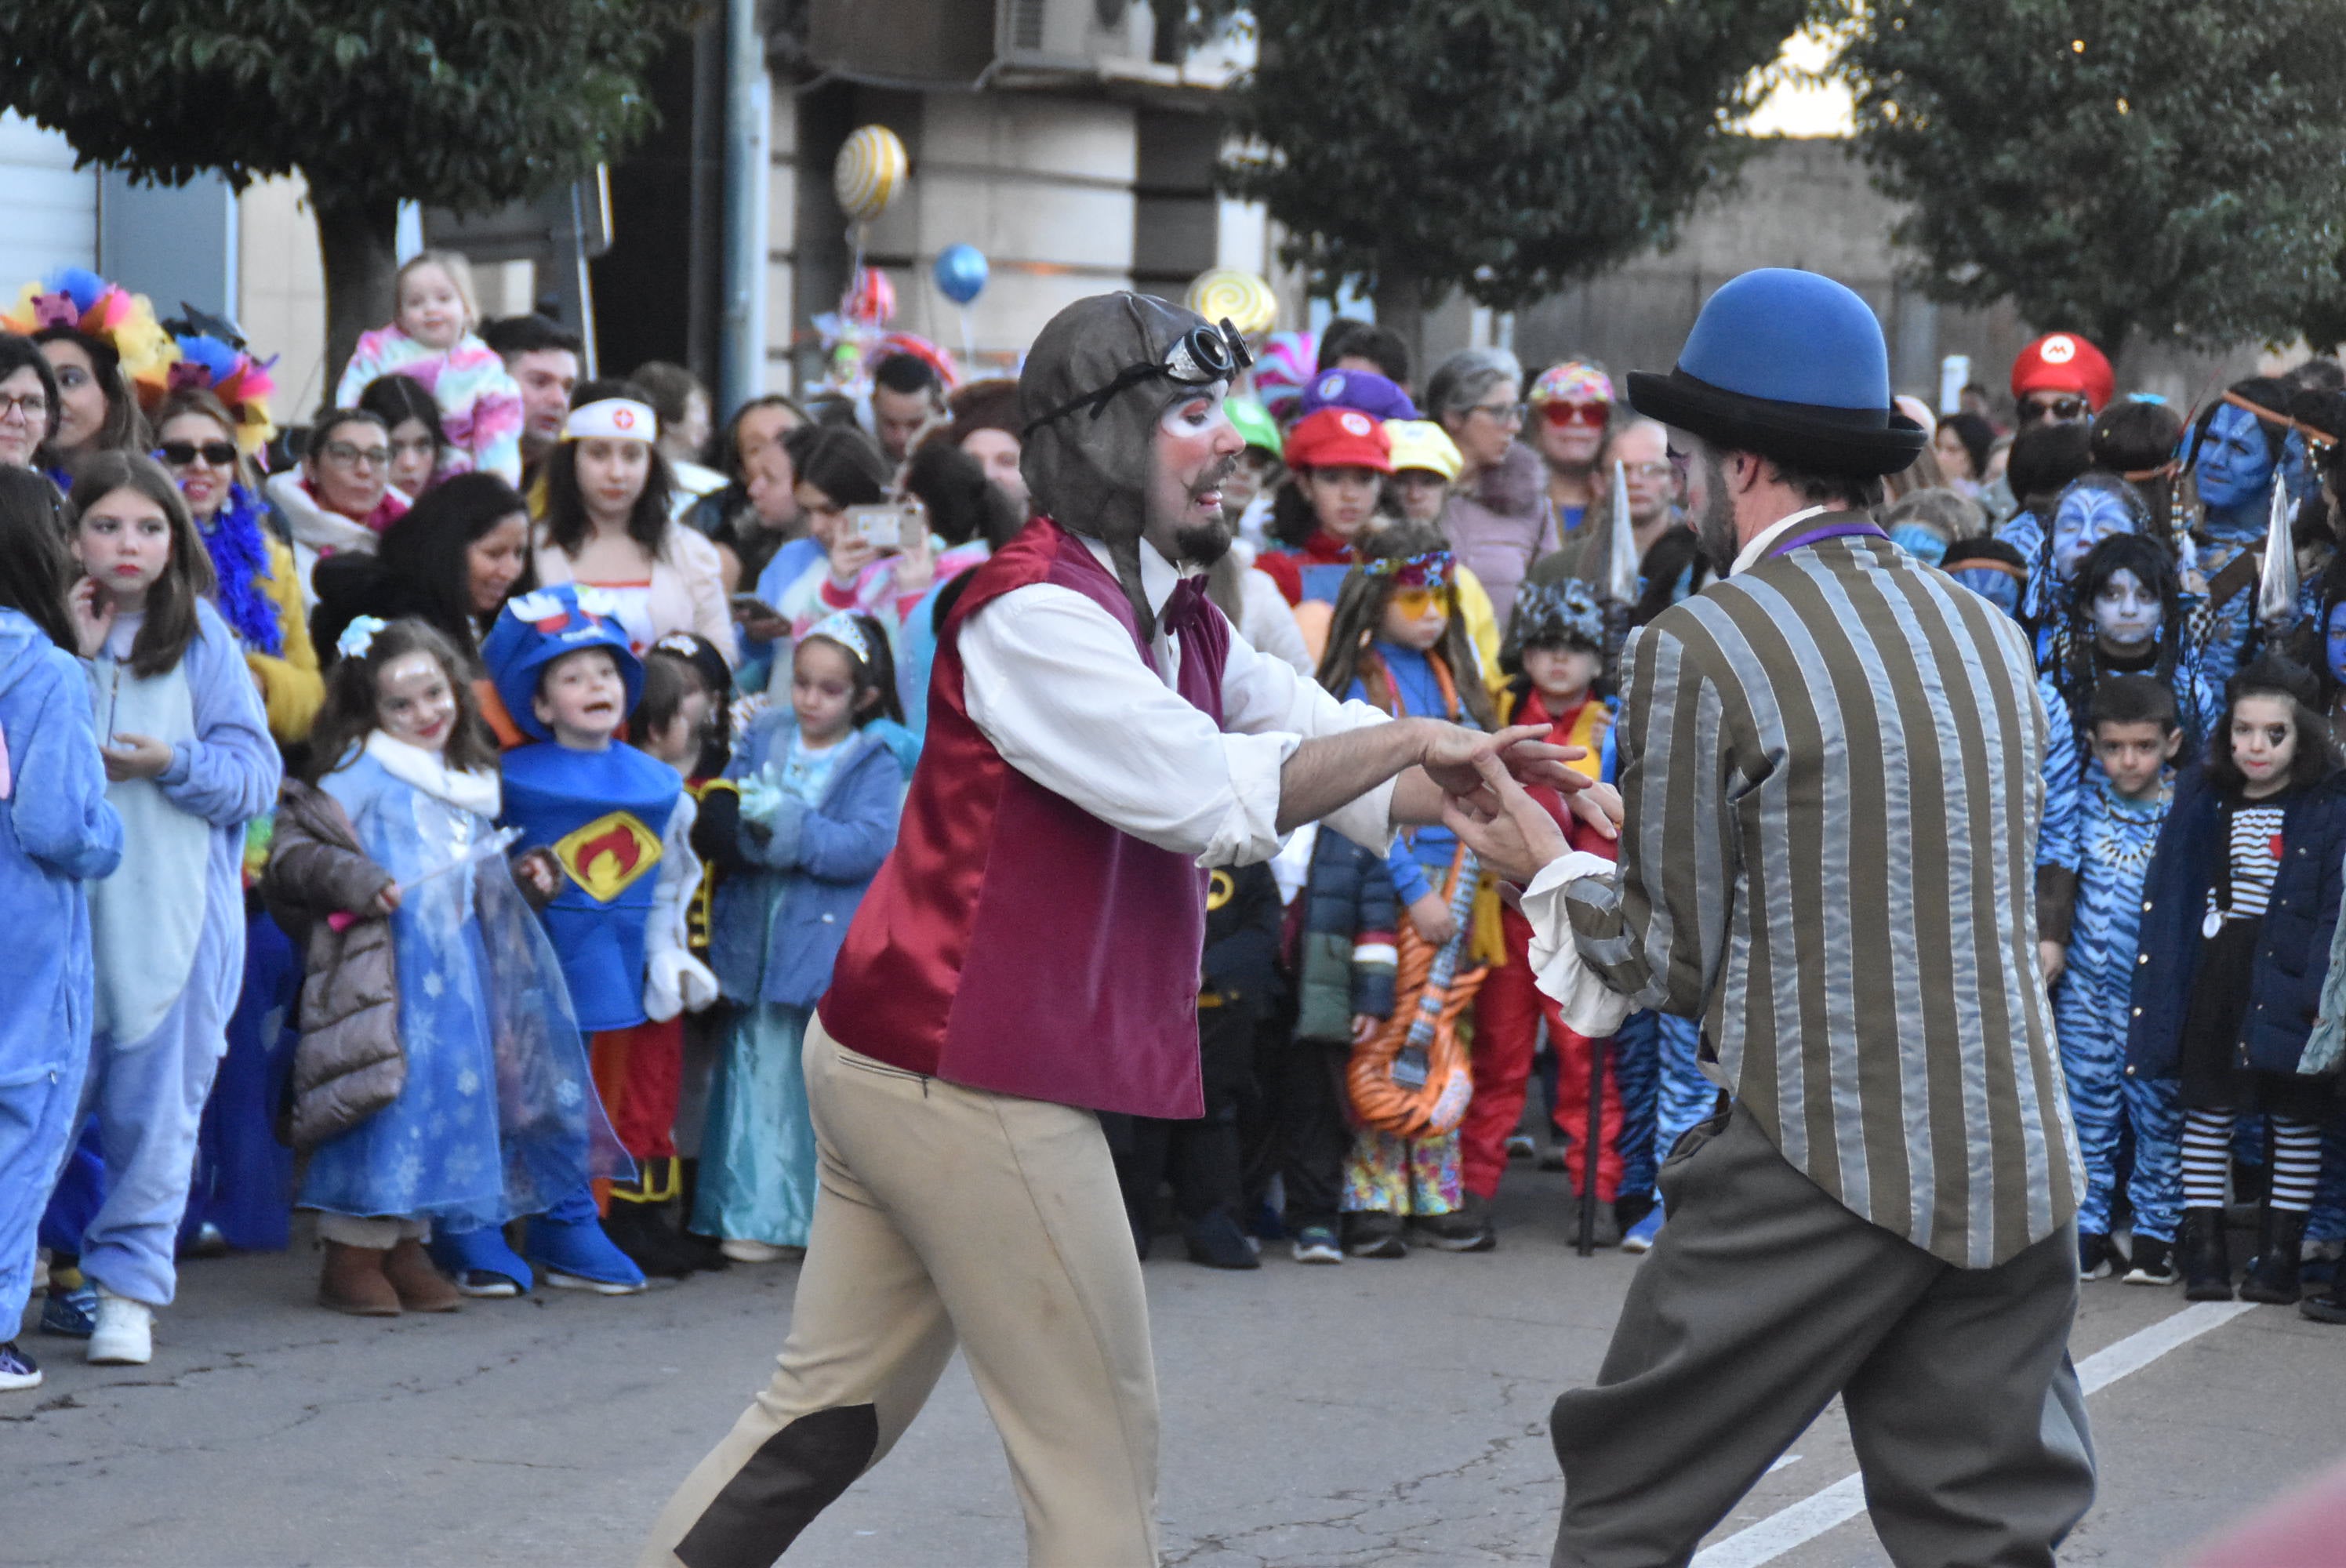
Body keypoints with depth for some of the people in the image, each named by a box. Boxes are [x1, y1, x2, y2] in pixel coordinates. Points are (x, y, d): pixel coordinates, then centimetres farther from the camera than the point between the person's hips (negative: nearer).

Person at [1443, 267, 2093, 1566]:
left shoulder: (1699, 649, -9)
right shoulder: (1987, 635, 10)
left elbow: (1682, 961, -6)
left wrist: (1546, 871, 13)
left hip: (1813, 1169, -6)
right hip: (2011, 1170, 6)